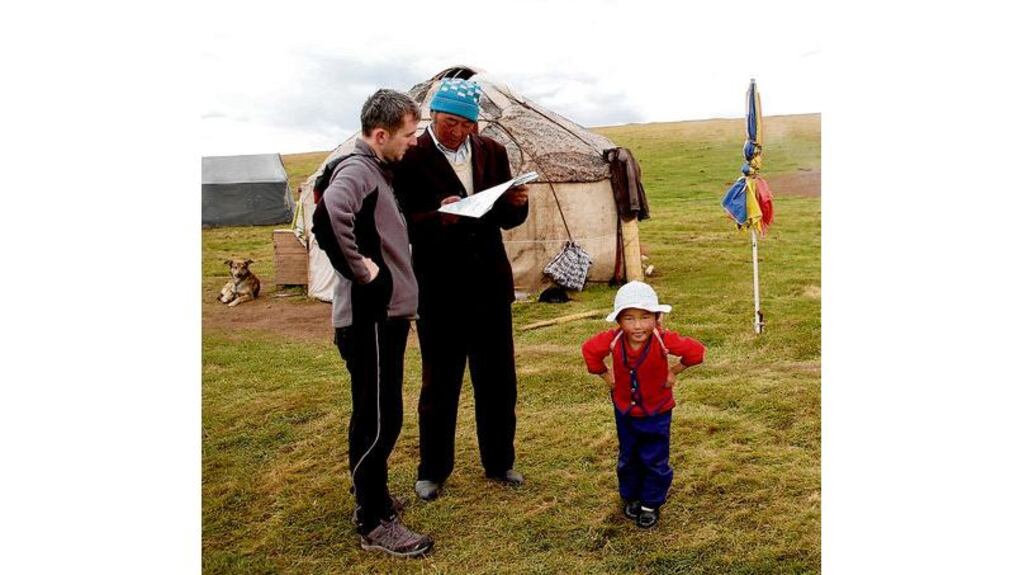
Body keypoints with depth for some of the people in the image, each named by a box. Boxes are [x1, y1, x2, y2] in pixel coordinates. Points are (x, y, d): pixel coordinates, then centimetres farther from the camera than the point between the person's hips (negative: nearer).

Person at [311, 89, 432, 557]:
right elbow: (329, 216, -38)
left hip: (386, 315, 10)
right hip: (370, 320, -10)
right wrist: (360, 268, -26)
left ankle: (371, 496, 36)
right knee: (378, 421, 0)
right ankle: (374, 523, 13)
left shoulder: (376, 170, 14)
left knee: (377, 418, 20)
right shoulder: (357, 170, -16)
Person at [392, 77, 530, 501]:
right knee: (439, 385, 9)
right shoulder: (411, 158, -9)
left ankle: (499, 462, 32)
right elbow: (404, 224, -14)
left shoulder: (492, 153, 6)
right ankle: (432, 470, 28)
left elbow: (507, 219, 10)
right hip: (438, 291, -4)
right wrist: (439, 217, -31)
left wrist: (518, 203, -11)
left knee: (498, 380, 13)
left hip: (489, 285, 5)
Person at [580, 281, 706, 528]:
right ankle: (631, 498, 41)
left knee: (655, 461, 9)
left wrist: (674, 371, -14)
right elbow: (589, 350, -6)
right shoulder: (612, 339, -24)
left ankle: (651, 504, 30)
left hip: (657, 412, -2)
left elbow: (695, 351, -20)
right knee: (628, 459, 20)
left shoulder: (664, 340, -29)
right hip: (625, 410, 3)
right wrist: (606, 374, -3)